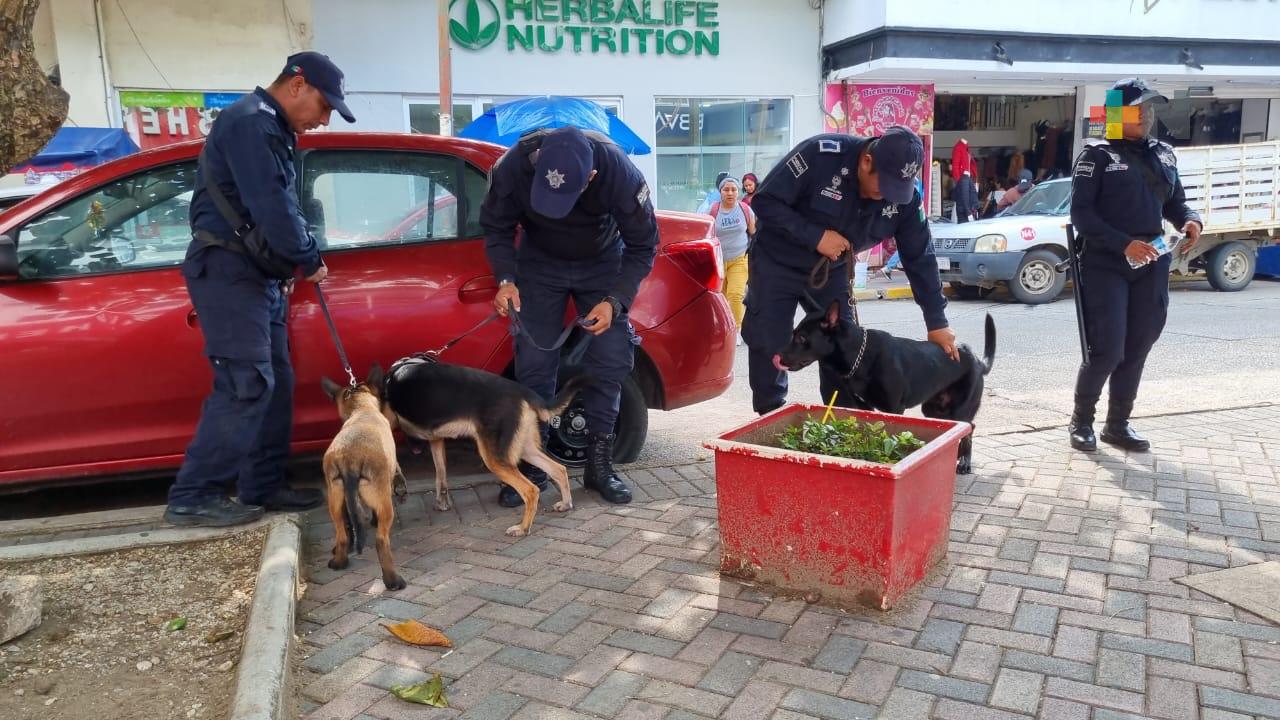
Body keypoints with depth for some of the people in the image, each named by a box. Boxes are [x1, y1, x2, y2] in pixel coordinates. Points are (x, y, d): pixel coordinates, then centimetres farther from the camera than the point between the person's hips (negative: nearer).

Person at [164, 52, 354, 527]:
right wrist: (310, 260, -10)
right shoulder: (250, 122, -14)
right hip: (227, 270, -10)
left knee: (275, 382, 9)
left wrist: (295, 262, 8)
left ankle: (262, 488, 16)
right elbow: (271, 206, -21)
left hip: (255, 272, 10)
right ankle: (192, 499, -5)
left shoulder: (271, 128, 19)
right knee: (247, 384, -12)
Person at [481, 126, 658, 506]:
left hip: (602, 263, 0)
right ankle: (533, 466, 6)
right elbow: (496, 228, -12)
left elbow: (642, 248, -20)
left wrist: (615, 301, -31)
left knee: (611, 361, -5)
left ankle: (599, 465, 7)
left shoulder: (621, 175, -33)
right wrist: (506, 279, -27)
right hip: (540, 261, 0)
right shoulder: (514, 165, -31)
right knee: (534, 363, -5)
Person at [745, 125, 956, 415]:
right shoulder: (821, 154, -30)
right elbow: (765, 201, -25)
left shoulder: (905, 197, -16)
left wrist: (937, 322, -7)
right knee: (769, 346, -4)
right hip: (776, 263, -3)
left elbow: (920, 258, -7)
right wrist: (815, 236, -31)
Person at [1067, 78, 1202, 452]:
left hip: (1151, 265, 6)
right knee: (1107, 350, -8)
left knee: (1137, 349, 8)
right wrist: (1124, 244, -19)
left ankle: (1118, 424, 22)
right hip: (1105, 264, -6)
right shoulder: (1097, 154, -4)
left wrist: (1191, 220, -4)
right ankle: (1081, 420, 13)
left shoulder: (1163, 154, 13)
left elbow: (1174, 202, 19)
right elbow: (1081, 214, -10)